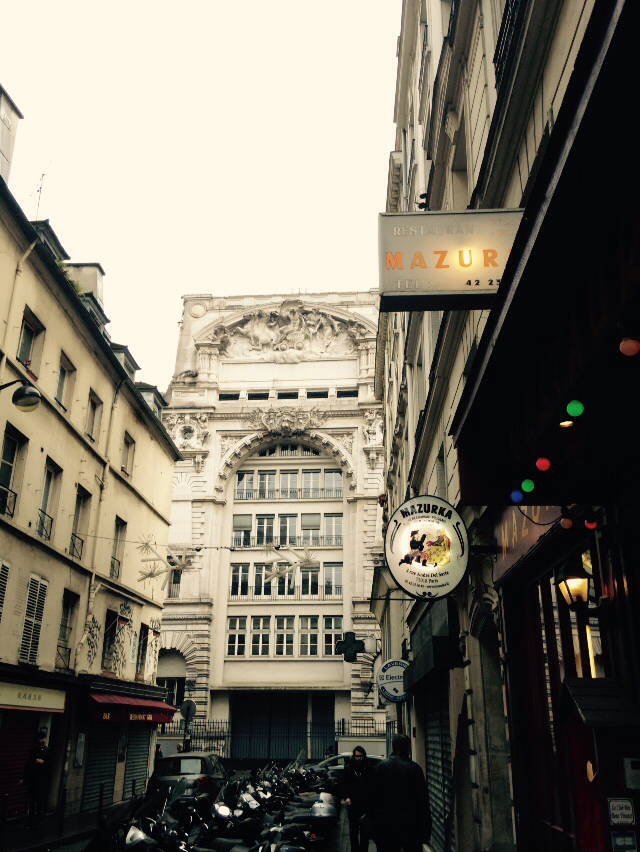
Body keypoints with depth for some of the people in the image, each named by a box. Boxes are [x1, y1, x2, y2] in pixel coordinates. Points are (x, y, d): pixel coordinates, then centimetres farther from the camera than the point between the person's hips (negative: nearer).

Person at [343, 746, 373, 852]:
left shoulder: (369, 768, -1)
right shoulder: (348, 768, 3)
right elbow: (344, 785, 3)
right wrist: (346, 797, -12)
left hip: (365, 804, -1)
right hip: (352, 804, 1)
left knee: (364, 831, 3)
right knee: (353, 830, 9)